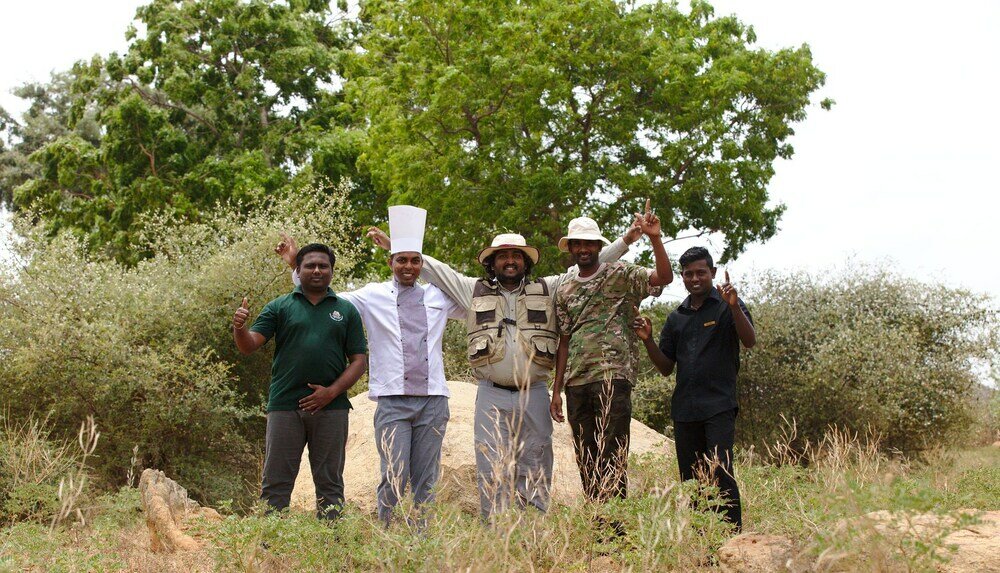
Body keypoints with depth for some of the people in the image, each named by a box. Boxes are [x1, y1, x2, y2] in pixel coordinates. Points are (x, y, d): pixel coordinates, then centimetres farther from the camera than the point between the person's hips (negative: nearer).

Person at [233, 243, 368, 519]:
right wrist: (239, 327, -22)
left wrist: (331, 391, -7)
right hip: (284, 406, -1)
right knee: (275, 484, 0)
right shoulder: (280, 307, 9)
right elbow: (249, 345, 1)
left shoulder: (346, 311, 11)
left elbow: (359, 359, 7)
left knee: (330, 484, 5)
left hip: (330, 407, 1)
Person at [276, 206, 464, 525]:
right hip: (393, 400, -2)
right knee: (394, 477, -11)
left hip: (433, 400, 3)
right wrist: (296, 266, 7)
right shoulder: (372, 296, 8)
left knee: (426, 480, 6)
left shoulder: (438, 297, 14)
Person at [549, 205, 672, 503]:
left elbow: (664, 277, -11)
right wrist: (557, 390, 13)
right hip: (576, 383, 5)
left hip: (612, 376, -5)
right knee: (586, 459, 7)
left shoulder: (621, 275, 4)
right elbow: (564, 342, 17)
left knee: (612, 457, -8)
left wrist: (654, 238, -23)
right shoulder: (564, 291, 17)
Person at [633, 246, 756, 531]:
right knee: (690, 478, 6)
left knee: (720, 471, -17)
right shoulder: (676, 318, 18)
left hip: (719, 404, -5)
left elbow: (750, 341, -11)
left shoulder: (727, 306, 4)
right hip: (684, 408, 6)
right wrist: (648, 340, 1)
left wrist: (734, 306, -24)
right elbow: (666, 368, 17)